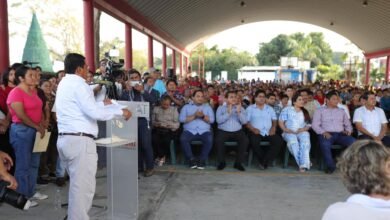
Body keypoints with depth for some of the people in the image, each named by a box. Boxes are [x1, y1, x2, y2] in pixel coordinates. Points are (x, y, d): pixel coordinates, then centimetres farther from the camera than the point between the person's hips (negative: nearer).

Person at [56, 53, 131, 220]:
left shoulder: (64, 83, 18)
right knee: (83, 186, -4)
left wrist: (102, 103, 33)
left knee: (76, 184, 18)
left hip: (65, 139, 10)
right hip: (80, 140, -10)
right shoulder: (78, 84, -11)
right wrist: (120, 112, -10)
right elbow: (94, 113, -20)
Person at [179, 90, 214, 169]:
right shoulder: (186, 107, 15)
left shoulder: (208, 107, 20)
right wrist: (194, 116, -9)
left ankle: (202, 160, -14)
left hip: (204, 131, 1)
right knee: (183, 139, -31)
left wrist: (203, 116, -11)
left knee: (209, 139, -31)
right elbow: (181, 119, -1)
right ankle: (191, 159, -15)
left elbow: (212, 120, 6)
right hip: (190, 131, 0)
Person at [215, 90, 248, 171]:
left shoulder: (241, 108, 12)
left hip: (237, 131, 2)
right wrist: (228, 113, -18)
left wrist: (239, 112, -15)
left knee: (245, 140, -27)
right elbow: (219, 120, -9)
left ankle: (238, 162, -12)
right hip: (223, 131, -1)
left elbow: (244, 121, 0)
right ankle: (222, 162, -10)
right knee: (218, 140, -31)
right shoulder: (221, 108, 7)